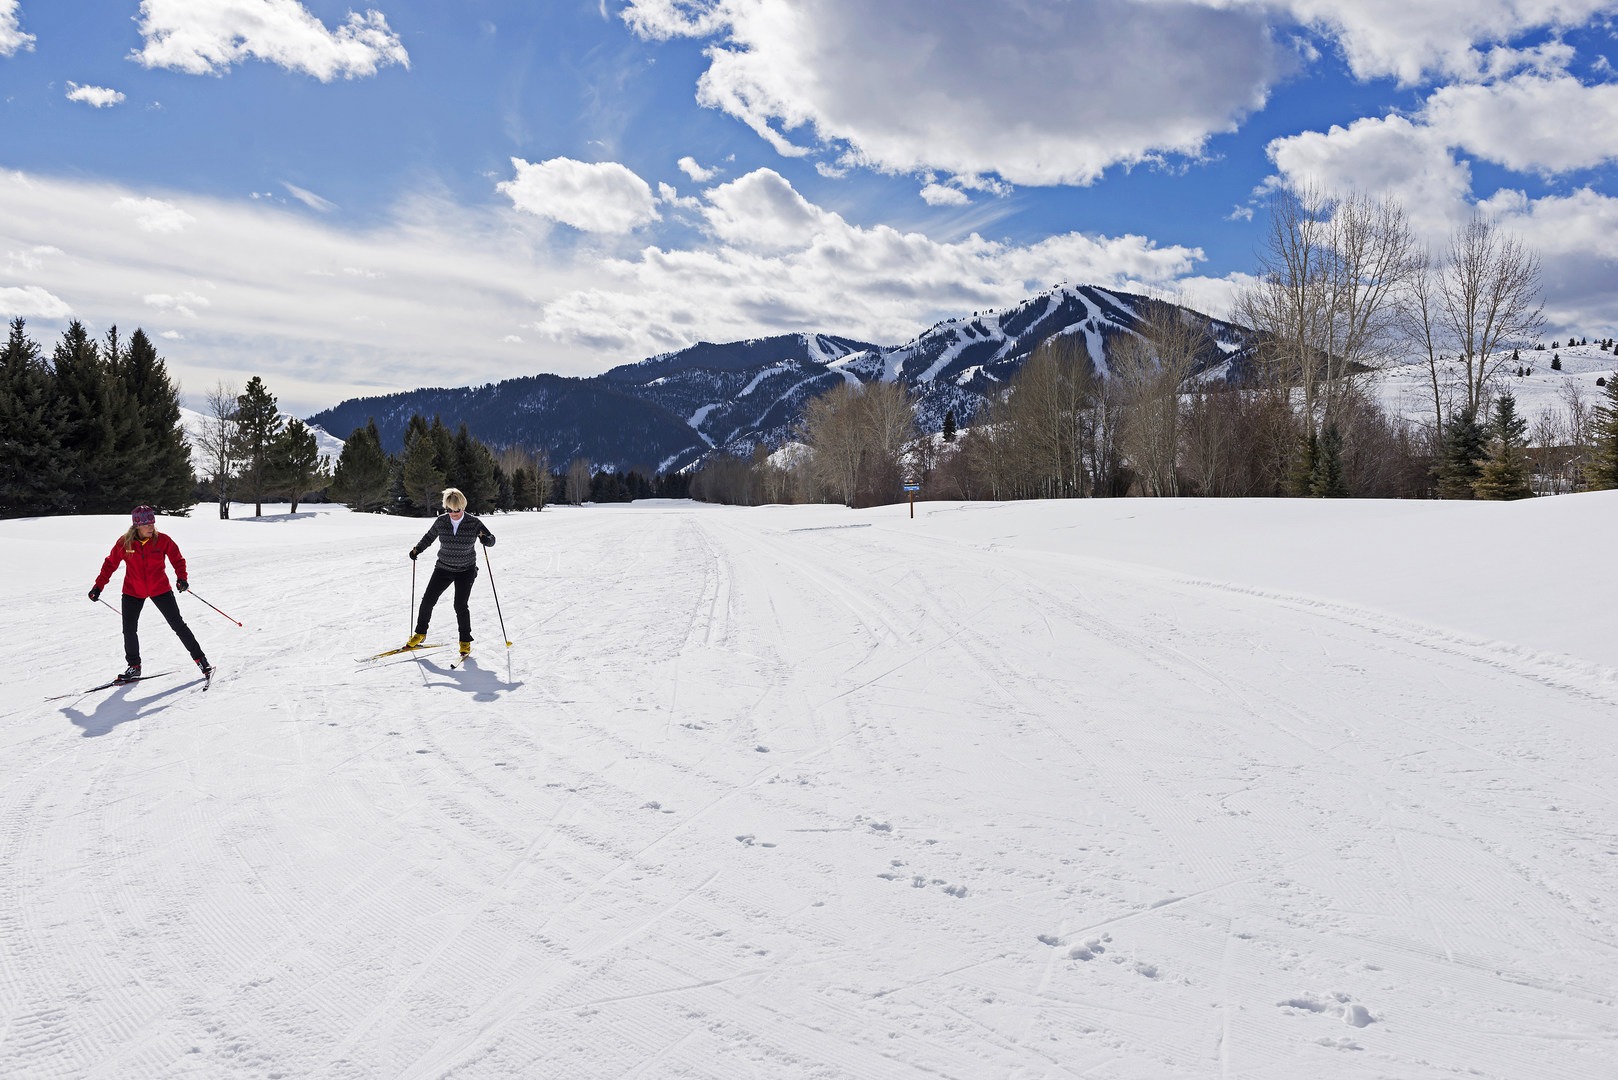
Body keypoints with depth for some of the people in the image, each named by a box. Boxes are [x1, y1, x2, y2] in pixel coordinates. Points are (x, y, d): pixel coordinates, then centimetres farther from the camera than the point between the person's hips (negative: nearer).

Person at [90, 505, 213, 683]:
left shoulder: (162, 540, -13)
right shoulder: (124, 543, -10)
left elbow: (177, 559, -3)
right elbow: (110, 563, 2)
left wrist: (181, 577, -20)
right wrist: (98, 586, 1)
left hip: (160, 589, -1)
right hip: (132, 592, 1)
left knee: (178, 625, 1)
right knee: (129, 629, 1)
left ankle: (200, 659, 10)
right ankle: (134, 667, 20)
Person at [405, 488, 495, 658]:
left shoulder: (474, 523, -14)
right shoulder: (441, 521, -7)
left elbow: (491, 540, -8)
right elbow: (430, 536, 11)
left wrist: (486, 539, -31)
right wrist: (418, 549, -2)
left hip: (466, 571, -3)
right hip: (443, 568, 3)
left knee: (460, 606, -11)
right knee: (427, 600, 4)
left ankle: (465, 641, 6)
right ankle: (420, 634, 26)